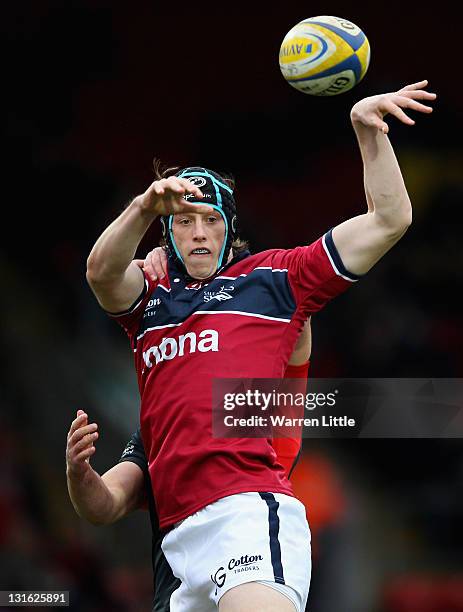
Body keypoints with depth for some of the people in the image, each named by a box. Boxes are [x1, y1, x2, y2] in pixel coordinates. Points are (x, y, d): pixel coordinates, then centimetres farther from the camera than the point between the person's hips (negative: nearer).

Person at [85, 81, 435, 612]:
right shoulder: (149, 300, 23)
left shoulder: (271, 278, 17)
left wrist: (368, 129, 6)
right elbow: (102, 271, -1)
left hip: (249, 510, -4)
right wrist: (145, 207, -19)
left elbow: (388, 221, 14)